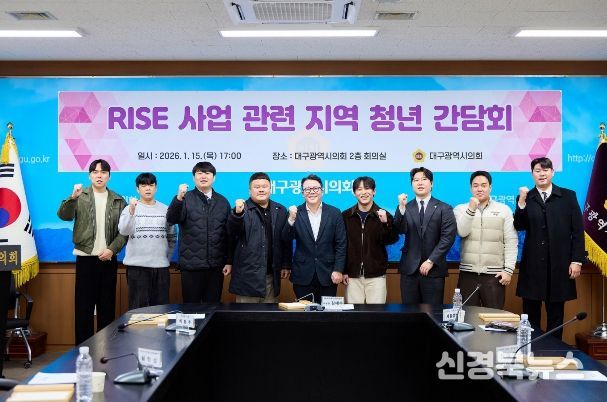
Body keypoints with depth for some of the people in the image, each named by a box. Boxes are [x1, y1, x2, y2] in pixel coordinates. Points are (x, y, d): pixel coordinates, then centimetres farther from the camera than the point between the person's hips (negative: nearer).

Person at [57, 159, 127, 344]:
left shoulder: (118, 201, 7)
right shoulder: (80, 197, 3)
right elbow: (64, 215, -13)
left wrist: (112, 249, -9)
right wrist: (72, 198, -31)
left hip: (108, 259, 2)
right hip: (86, 258, -2)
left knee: (107, 305, 6)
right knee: (84, 305, 0)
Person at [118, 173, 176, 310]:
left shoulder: (165, 210, 8)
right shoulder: (130, 208, 0)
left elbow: (172, 237, 14)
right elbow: (123, 231, -16)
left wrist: (167, 257, 8)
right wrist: (131, 211, -27)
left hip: (161, 265, 3)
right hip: (137, 265, -2)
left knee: (161, 306, 6)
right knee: (138, 306, 0)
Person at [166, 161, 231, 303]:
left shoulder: (223, 202, 8)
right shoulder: (186, 198, 0)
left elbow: (229, 234, 9)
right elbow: (171, 219, -16)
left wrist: (229, 261, 5)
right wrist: (178, 198, -33)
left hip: (216, 266, 2)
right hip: (191, 265, -2)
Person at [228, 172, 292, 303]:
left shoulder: (280, 211, 10)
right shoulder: (243, 209, -3)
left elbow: (286, 240, 13)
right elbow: (232, 232, -17)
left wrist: (286, 265, 10)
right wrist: (237, 213, -35)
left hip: (272, 275, 4)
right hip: (248, 274, -4)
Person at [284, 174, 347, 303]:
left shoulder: (334, 213, 2)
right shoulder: (296, 213, 1)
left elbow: (341, 244, 2)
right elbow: (287, 239, -7)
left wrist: (338, 270, -6)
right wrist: (291, 219, -24)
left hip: (328, 275, 0)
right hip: (302, 276, 0)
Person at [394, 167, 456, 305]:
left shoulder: (444, 209, 3)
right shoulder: (405, 208, 8)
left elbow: (448, 238, -5)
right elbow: (401, 230, -7)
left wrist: (431, 261, -11)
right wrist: (402, 207, -20)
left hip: (434, 269, -1)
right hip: (409, 269, 2)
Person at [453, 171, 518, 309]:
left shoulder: (504, 209, 4)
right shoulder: (460, 209, 7)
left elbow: (511, 242, 2)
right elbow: (462, 232, -9)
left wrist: (508, 269, -5)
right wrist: (471, 209, -15)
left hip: (494, 274, -1)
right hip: (468, 274, 1)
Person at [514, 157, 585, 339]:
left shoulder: (568, 196, 4)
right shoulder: (525, 198, 6)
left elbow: (578, 231, 2)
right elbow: (519, 227, -5)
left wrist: (577, 260, -5)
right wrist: (521, 202, -17)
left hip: (559, 265, 0)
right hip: (533, 265, 1)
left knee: (555, 315, 8)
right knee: (531, 314, 6)